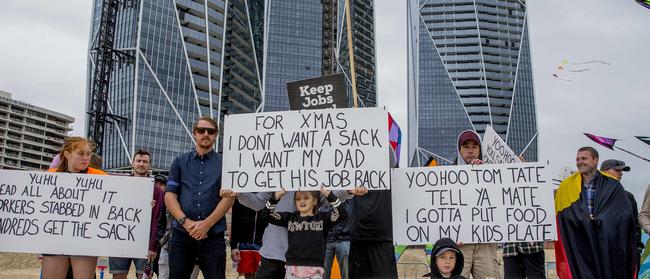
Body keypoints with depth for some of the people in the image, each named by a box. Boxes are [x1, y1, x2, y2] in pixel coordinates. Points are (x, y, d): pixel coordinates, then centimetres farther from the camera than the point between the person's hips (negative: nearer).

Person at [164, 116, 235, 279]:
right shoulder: (180, 162, 13)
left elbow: (229, 198, -1)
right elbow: (169, 195, 5)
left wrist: (207, 224, -13)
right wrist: (185, 222, -11)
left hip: (213, 235, -1)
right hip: (181, 234, 2)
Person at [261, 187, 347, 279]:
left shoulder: (322, 218, 5)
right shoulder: (290, 218, 11)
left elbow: (342, 213, -8)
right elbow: (266, 214, 7)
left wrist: (328, 194, -12)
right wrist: (277, 195, -3)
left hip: (313, 271, -2)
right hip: (292, 270, 2)